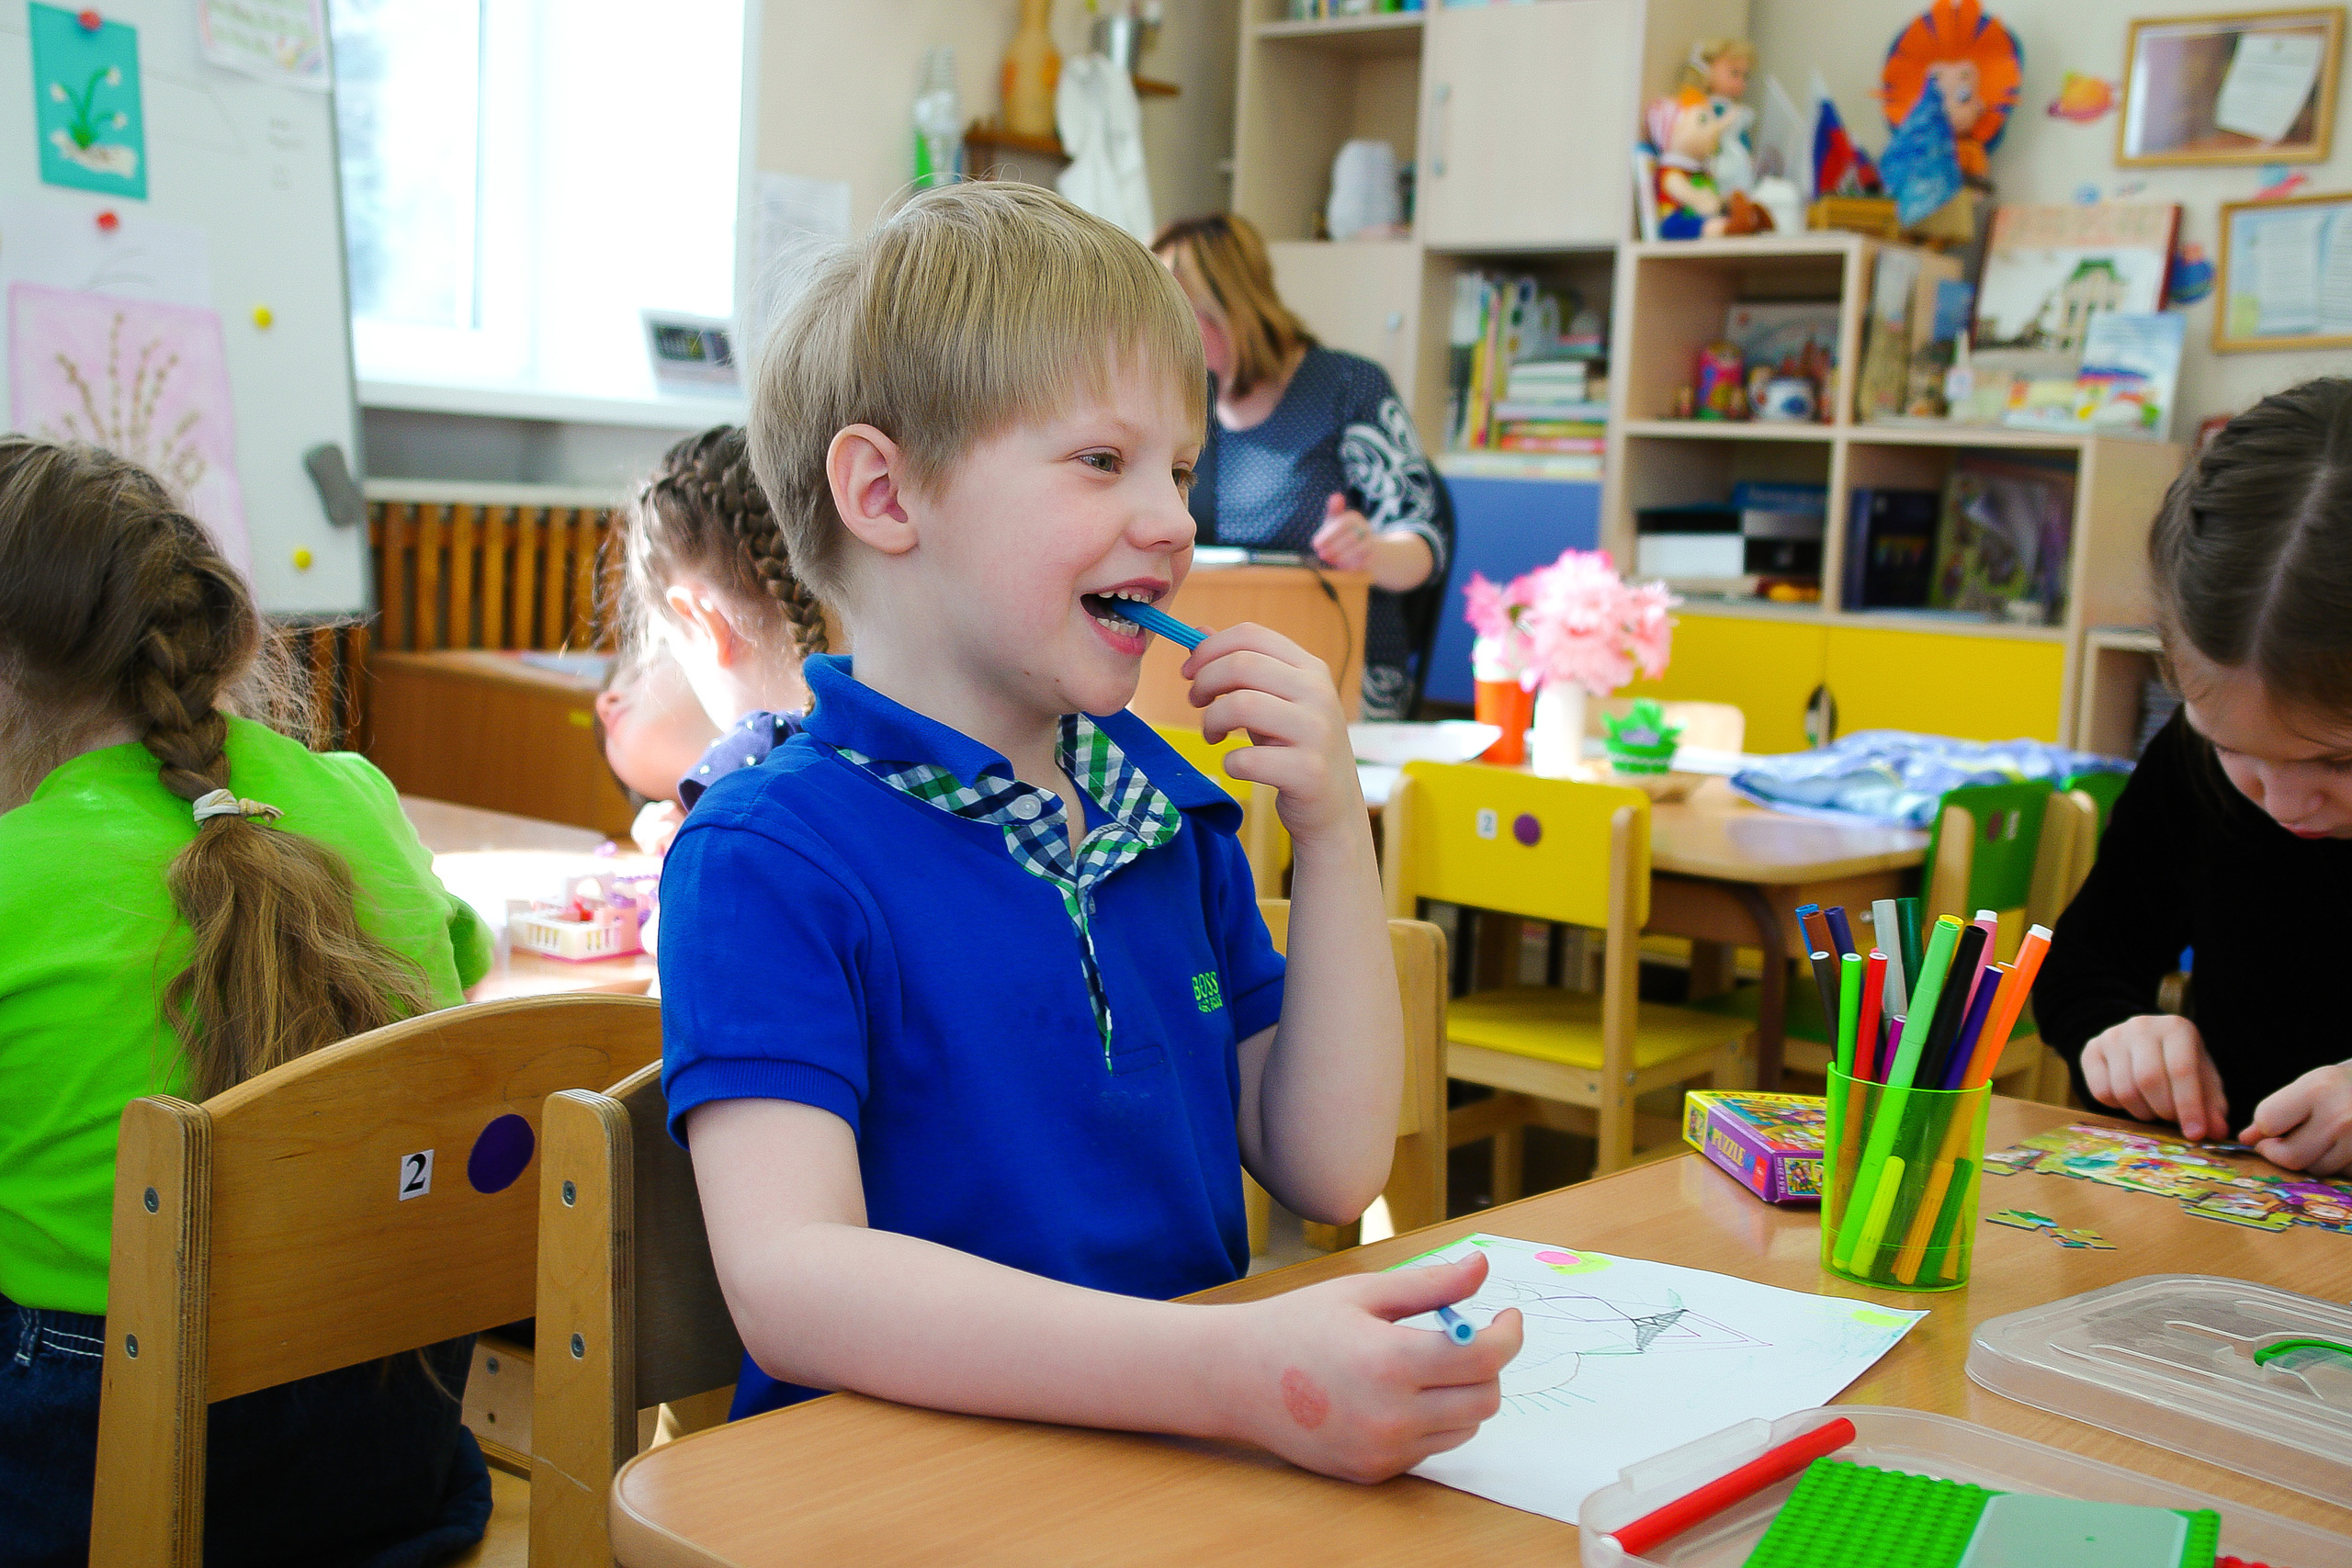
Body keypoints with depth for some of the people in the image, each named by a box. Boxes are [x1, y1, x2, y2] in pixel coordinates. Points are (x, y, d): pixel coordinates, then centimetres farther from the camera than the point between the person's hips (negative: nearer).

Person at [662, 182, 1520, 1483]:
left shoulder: (1159, 793, 10)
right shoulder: (765, 859, -11)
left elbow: (1327, 1168, 10)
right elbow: (788, 1281, -25)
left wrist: (1333, 825, 0)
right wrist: (1239, 1374, -35)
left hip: (1184, 1468, 6)